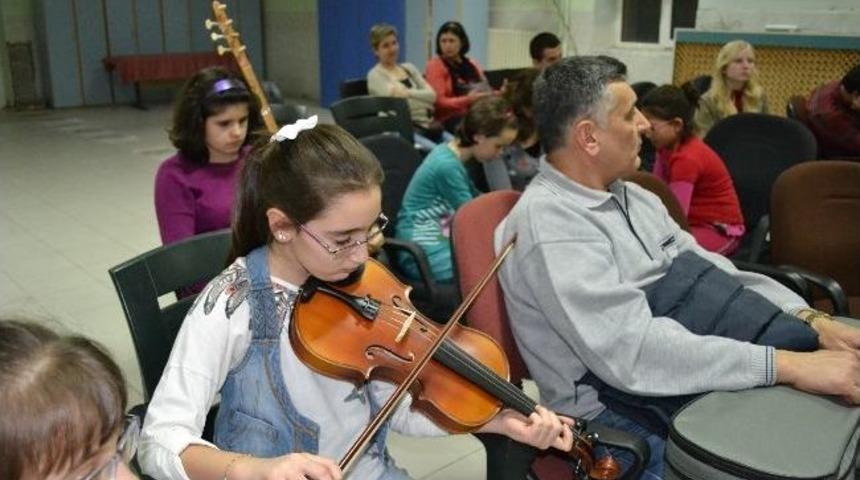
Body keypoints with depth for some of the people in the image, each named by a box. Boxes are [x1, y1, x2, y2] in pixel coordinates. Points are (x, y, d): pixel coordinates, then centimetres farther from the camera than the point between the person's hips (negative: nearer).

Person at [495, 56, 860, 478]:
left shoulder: (632, 196, 9)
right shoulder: (547, 221, -20)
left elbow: (714, 274, 9)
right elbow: (633, 351, -27)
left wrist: (811, 319, -7)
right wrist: (788, 365, -27)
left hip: (706, 385, 8)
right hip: (624, 420, -8)